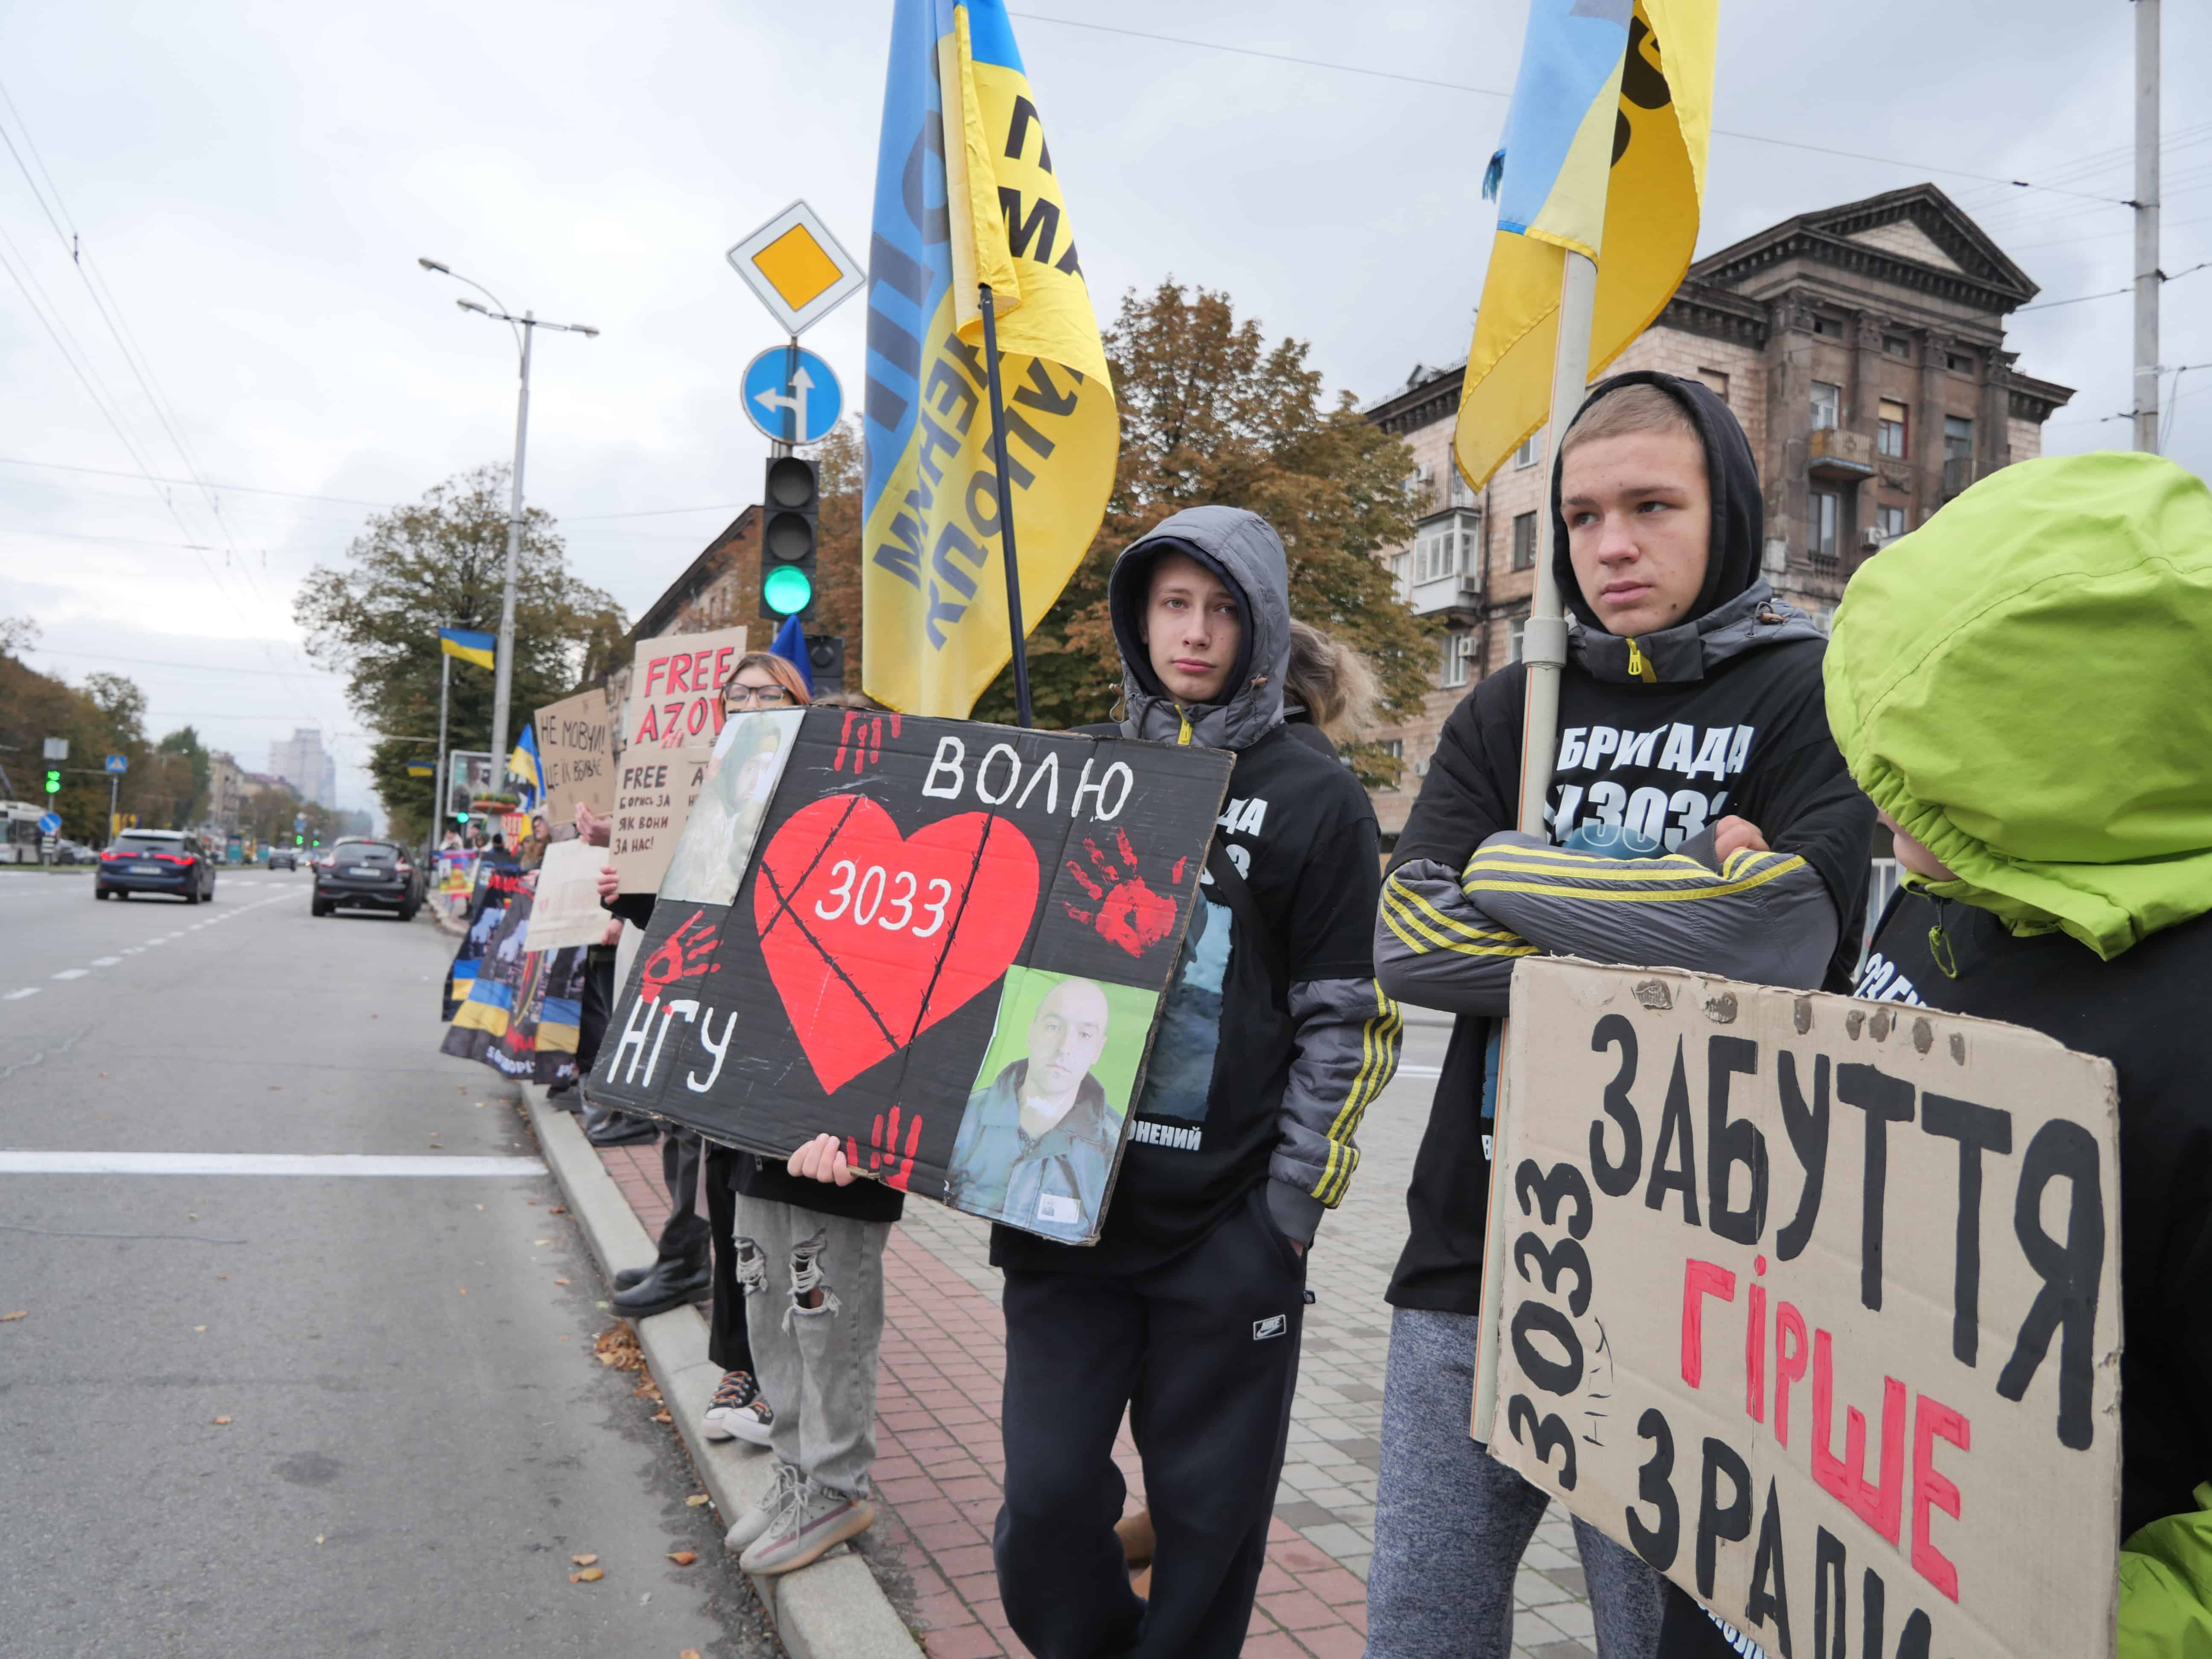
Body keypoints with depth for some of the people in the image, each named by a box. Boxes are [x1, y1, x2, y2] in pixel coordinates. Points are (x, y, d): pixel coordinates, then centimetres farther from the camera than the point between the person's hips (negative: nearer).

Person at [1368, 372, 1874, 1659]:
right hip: (1476, 1249, 4)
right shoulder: (1508, 712, 9)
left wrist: (1502, 875, -13)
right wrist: (1654, 936, -13)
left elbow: (1780, 941, -18)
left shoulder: (1812, 695, -1)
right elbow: (1409, 941, -5)